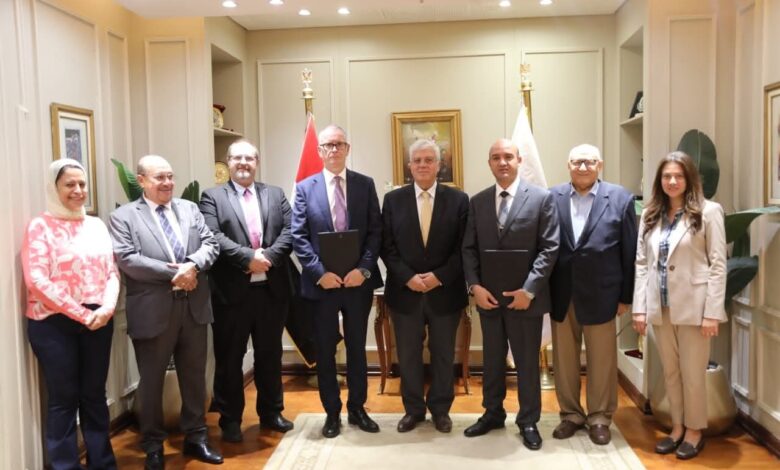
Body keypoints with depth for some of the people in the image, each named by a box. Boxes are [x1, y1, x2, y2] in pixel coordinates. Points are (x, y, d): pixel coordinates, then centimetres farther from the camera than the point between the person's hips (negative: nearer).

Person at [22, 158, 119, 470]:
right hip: (55, 323, -4)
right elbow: (37, 280, -12)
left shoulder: (96, 225, 10)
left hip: (98, 321, 4)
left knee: (95, 394, 12)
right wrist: (81, 314, -15)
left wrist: (107, 307, -10)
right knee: (63, 398, 5)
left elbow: (112, 271, 8)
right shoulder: (40, 227, -4)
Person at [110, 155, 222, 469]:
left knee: (195, 376, 15)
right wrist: (172, 273, -18)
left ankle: (196, 437, 31)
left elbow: (210, 244, 3)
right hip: (153, 311, -4)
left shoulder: (190, 208, 11)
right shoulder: (124, 216, -3)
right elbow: (126, 259, -15)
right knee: (152, 381, 10)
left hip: (194, 308, 4)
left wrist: (192, 265, -17)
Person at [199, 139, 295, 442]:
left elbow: (290, 231, 0)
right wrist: (247, 257, -21)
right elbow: (212, 237, -12)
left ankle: (271, 412, 30)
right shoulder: (212, 197, 2)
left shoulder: (276, 194, 12)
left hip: (271, 288, 3)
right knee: (229, 358, 7)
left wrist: (268, 256, -15)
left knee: (270, 354, 15)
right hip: (232, 290, -3)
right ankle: (230, 419, 22)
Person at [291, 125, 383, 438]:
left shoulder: (365, 185, 4)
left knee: (357, 347, 12)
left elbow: (375, 232, -1)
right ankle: (332, 412, 23)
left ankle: (357, 408, 27)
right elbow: (298, 236, -3)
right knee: (325, 351, 9)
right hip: (321, 281, 0)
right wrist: (319, 272, -14)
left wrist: (363, 269, -13)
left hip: (358, 280, 1)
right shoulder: (305, 188, 2)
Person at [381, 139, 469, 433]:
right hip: (405, 291, 1)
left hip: (445, 292, 0)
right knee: (408, 355, 10)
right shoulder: (393, 199, 2)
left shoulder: (458, 199, 0)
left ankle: (440, 409, 29)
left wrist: (438, 276, -14)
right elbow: (387, 247, -1)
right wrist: (408, 278, -13)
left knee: (443, 354, 12)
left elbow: (464, 248, -3)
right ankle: (413, 409, 27)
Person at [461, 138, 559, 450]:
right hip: (487, 295, 3)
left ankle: (528, 421, 25)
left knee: (527, 361, 9)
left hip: (525, 295, -3)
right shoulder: (477, 202, 6)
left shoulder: (542, 198, -5)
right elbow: (469, 249, 5)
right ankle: (492, 413, 32)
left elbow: (549, 248, -9)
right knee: (492, 359, 16)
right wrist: (475, 286, -9)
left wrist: (529, 289, -16)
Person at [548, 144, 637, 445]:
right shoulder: (551, 198, 1)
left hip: (600, 294, -1)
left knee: (601, 360, 9)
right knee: (564, 359, 12)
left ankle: (599, 418, 25)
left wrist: (626, 295, -2)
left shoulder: (620, 199, -2)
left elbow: (629, 251, -1)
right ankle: (571, 414, 28)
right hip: (561, 294, 2)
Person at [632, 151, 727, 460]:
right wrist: (639, 307, 2)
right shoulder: (650, 214, 8)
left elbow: (718, 265, -8)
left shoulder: (708, 211, -6)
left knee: (692, 373, 5)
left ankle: (694, 430, 24)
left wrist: (712, 312, -12)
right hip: (660, 307, 4)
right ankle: (677, 427, 28)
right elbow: (641, 262, 7)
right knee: (670, 372, 14)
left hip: (693, 306, -4)